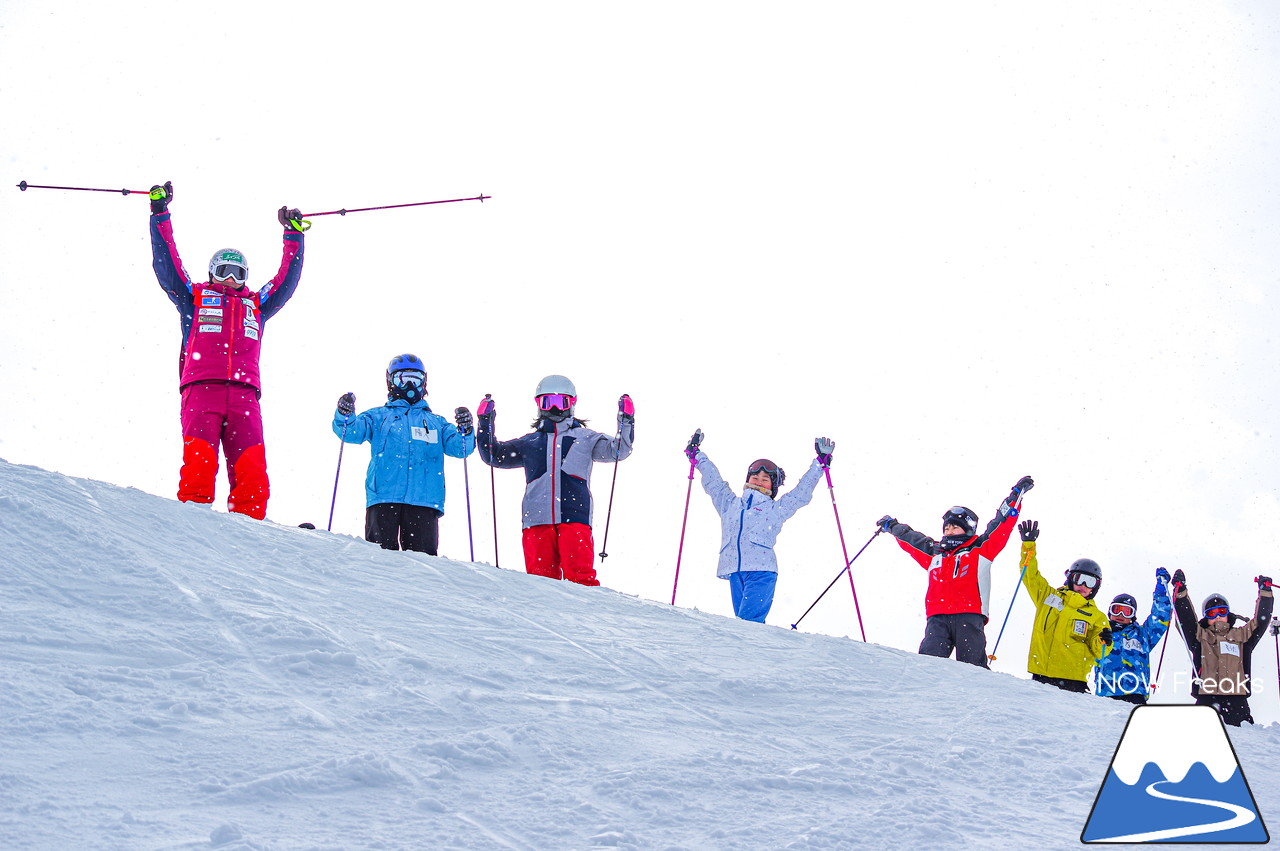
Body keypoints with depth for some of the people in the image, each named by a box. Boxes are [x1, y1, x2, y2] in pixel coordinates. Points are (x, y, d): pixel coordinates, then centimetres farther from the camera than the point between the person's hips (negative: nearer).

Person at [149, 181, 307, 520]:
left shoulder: (255, 305, 31)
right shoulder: (194, 297, 23)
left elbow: (286, 279, 32)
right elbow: (166, 264, 19)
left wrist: (294, 235, 30)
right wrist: (160, 215, 16)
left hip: (244, 395, 2)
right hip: (201, 388, -2)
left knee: (252, 473, -14)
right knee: (199, 463, -19)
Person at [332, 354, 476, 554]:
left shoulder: (435, 422, 26)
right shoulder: (379, 417, 21)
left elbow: (459, 447, 12)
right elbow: (352, 431, 5)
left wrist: (465, 431, -11)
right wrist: (345, 415, -17)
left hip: (424, 499, 1)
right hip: (383, 497, -1)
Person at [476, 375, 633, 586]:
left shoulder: (584, 438, 18)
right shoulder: (530, 442, 23)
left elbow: (617, 450, 9)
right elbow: (494, 455, 23)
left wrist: (626, 423, -5)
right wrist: (485, 424, 11)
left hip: (575, 518, -2)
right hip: (537, 519, 2)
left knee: (580, 577, -14)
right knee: (541, 577, -5)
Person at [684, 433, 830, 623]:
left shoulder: (775, 509, 19)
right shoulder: (730, 504, 26)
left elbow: (803, 491, 19)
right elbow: (713, 481, 33)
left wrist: (820, 462, 18)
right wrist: (696, 455, 37)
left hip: (762, 571, -3)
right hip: (734, 570, 3)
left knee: (749, 620, -20)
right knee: (742, 619, -4)